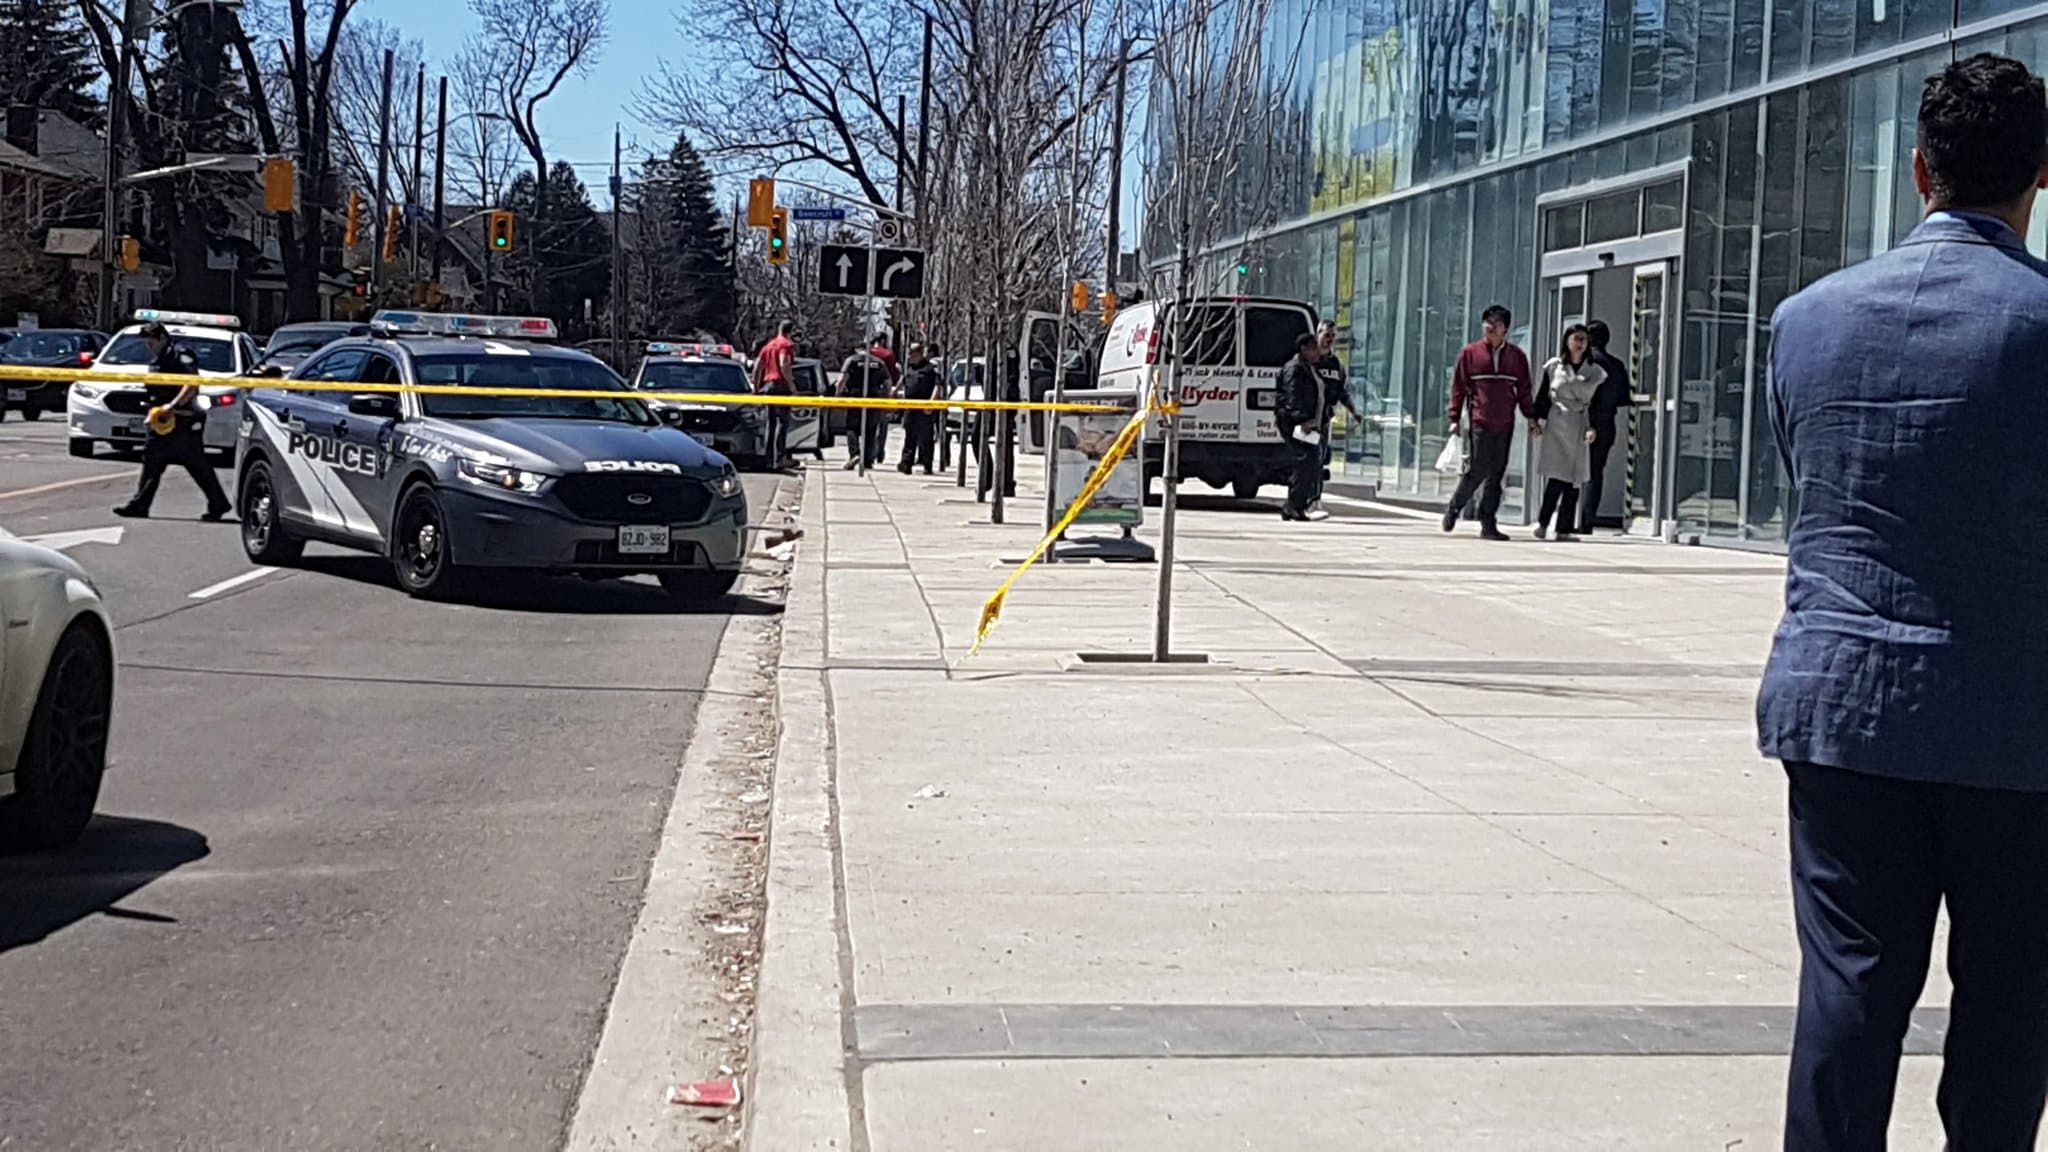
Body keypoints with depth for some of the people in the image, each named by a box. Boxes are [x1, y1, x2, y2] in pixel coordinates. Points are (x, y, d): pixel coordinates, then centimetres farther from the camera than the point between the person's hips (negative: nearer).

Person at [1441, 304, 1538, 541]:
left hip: (1505, 424, 3)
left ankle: (1488, 524, 7)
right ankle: (1454, 508, 14)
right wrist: (1455, 418, 0)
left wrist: (1531, 417, 9)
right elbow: (1458, 386, 5)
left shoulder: (1517, 356, 11)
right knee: (1478, 470, -8)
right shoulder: (1470, 352, 4)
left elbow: (1524, 390, 16)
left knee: (1496, 475, 3)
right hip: (1479, 422, -3)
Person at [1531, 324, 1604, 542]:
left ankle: (1564, 529, 5)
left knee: (1573, 482, 0)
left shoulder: (1595, 372, 9)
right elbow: (1542, 398, 10)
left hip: (1580, 432, 2)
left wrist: (1593, 428, -6)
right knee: (1555, 479, -11)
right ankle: (1543, 523, 2)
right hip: (1556, 428, -2)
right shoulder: (1554, 367, 7)